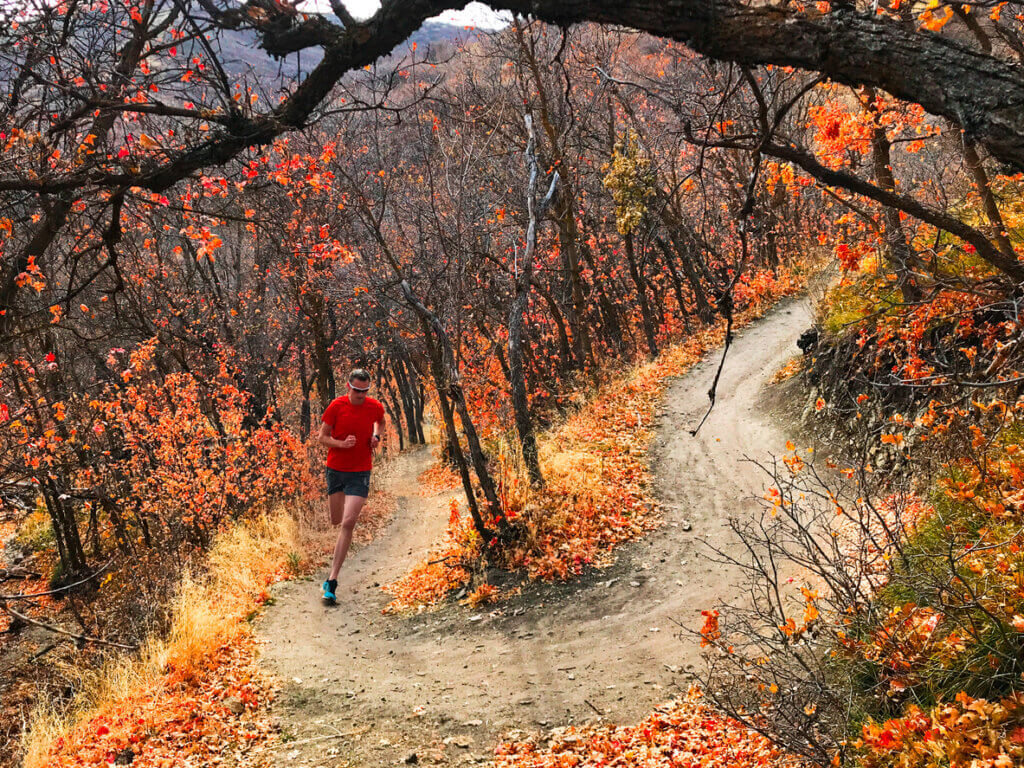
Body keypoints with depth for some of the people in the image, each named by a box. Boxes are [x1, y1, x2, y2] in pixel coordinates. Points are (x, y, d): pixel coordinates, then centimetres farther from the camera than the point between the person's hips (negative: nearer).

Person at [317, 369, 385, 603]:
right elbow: (321, 437, -3)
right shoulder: (337, 406, -7)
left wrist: (377, 436, 1)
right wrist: (342, 444, -21)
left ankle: (332, 579, -11)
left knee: (348, 524, -13)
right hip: (335, 469, 1)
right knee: (336, 521, 14)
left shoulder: (375, 407, -2)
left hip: (360, 473, -1)